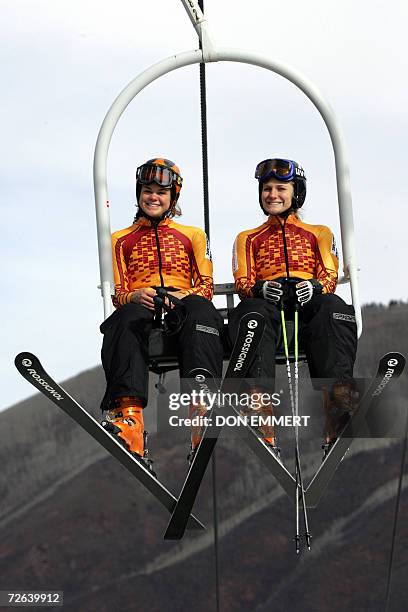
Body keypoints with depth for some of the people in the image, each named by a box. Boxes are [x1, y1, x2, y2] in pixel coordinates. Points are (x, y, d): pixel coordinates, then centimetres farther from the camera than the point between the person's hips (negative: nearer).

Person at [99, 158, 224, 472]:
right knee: (127, 319, -39)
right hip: (139, 305, 0)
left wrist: (185, 296, -10)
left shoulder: (192, 235, 26)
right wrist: (135, 296, -11)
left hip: (184, 302, 0)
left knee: (202, 311, -39)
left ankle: (204, 417, -58)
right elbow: (118, 293, 15)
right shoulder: (121, 240, 26)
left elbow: (207, 286, 14)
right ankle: (129, 422, -59)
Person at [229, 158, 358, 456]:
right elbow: (242, 283, 14)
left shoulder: (318, 234, 29)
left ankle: (338, 399, -57)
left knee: (333, 307, -38)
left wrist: (316, 286, -14)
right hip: (266, 299, 0)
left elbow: (330, 276, 12)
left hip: (308, 300, 0)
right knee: (252, 312, -39)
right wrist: (258, 288, -11)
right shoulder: (248, 239, 30)